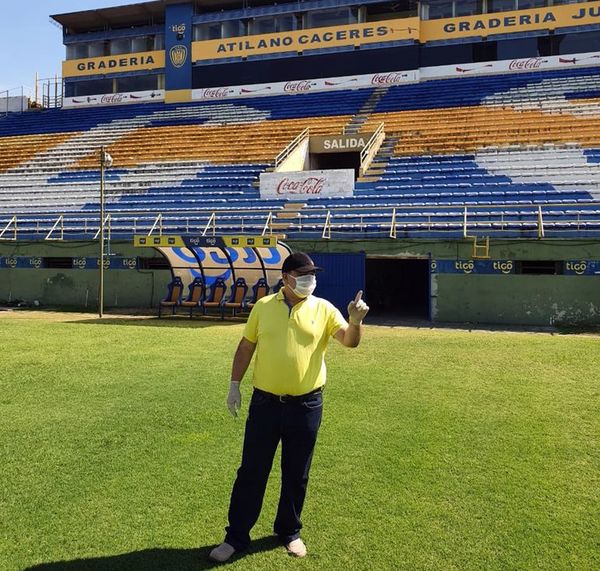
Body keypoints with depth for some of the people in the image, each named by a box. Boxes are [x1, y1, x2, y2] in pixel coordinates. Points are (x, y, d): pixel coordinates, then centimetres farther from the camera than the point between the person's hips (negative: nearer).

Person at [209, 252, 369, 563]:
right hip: (265, 402, 1)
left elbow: (350, 341, -10)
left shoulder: (324, 309, -2)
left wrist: (355, 321, -31)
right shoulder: (263, 306, 1)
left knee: (296, 474, 13)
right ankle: (236, 536, 23)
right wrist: (234, 385, 5)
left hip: (306, 405, 0)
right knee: (252, 471, 8)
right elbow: (246, 346, 7)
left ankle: (289, 532, 33)